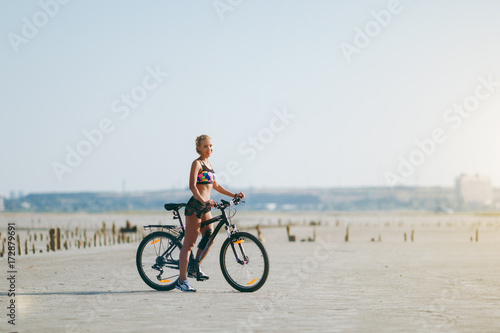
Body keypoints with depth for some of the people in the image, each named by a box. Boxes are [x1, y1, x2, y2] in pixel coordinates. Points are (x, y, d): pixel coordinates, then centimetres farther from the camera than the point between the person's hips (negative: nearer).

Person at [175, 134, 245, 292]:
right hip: (195, 206, -9)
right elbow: (192, 186, -20)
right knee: (188, 244, -7)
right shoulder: (197, 163, -9)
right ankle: (182, 280, -6)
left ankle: (195, 268, 24)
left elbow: (216, 185, 23)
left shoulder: (208, 164, 16)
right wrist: (202, 200, -34)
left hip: (205, 207, 9)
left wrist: (233, 195, 17)